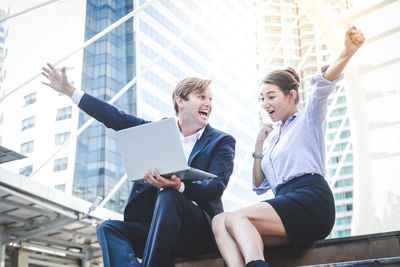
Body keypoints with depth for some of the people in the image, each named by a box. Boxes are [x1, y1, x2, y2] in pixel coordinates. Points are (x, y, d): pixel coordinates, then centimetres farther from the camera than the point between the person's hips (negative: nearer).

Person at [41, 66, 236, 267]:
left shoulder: (222, 141, 6)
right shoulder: (159, 130, 17)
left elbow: (216, 187, -9)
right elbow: (117, 119, 16)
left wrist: (179, 186, -30)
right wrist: (70, 91, 14)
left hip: (201, 231, -4)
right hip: (156, 230, 4)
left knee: (168, 197, -32)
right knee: (109, 228, -21)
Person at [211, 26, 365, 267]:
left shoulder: (308, 119, 10)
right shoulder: (273, 136, 28)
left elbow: (323, 85, -12)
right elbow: (259, 186, 24)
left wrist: (348, 53, -32)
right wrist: (260, 145, 14)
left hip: (311, 201, -7)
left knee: (235, 218, -24)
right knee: (219, 221, -16)